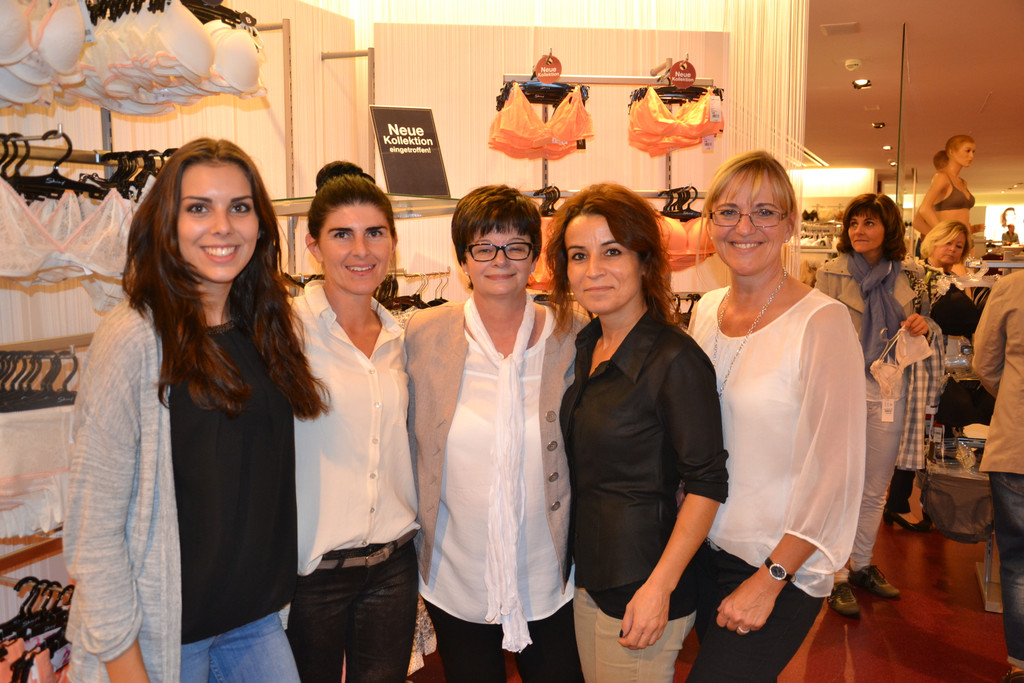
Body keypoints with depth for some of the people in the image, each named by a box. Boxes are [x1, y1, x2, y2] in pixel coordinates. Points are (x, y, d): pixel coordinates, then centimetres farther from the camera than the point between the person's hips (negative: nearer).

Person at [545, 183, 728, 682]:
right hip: (586, 574, 7)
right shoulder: (586, 346, 3)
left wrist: (659, 588, -20)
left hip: (641, 589, -7)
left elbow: (706, 484, -18)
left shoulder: (675, 360, -20)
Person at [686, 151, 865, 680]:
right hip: (703, 548, 6)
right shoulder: (706, 310, 2)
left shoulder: (821, 323, -17)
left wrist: (769, 580, -15)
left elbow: (835, 473, -17)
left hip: (780, 566, -5)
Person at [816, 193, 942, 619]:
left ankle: (861, 565, 32)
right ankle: (837, 576, 14)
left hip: (891, 394, 4)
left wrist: (922, 327, -6)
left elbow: (922, 324, 18)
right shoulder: (831, 274, -5)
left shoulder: (910, 275, 5)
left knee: (875, 489, 15)